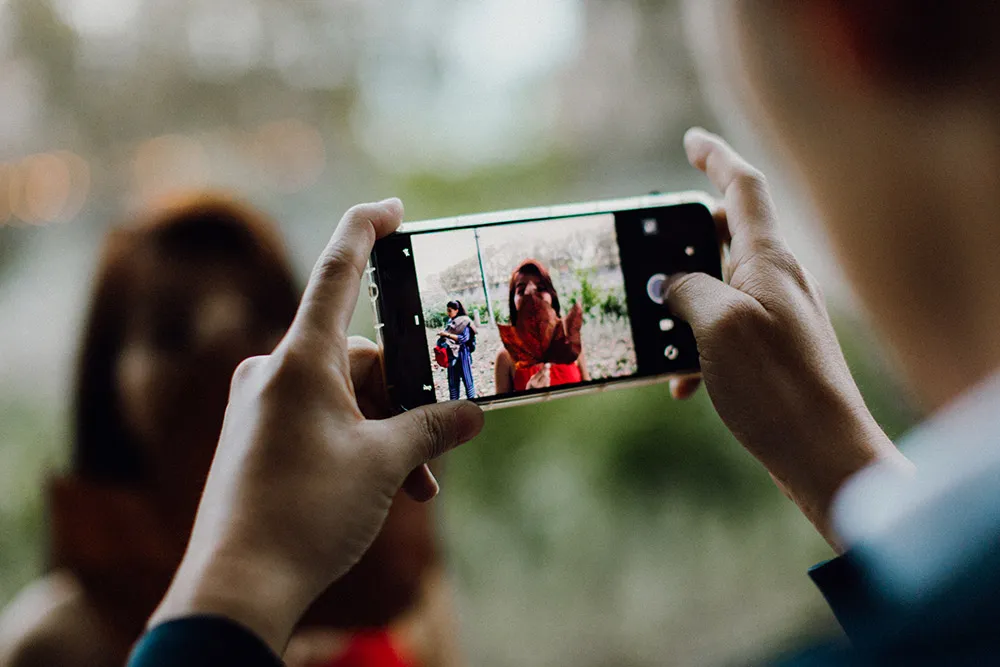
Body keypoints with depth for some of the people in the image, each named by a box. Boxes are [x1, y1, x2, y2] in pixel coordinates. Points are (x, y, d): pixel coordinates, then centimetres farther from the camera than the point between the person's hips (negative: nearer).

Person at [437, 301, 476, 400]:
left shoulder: (464, 322, -7)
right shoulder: (450, 322, 9)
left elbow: (464, 338, -15)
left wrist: (448, 335, -18)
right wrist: (443, 336, -3)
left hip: (462, 354, -6)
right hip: (451, 354, 6)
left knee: (466, 378, 0)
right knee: (452, 381, 8)